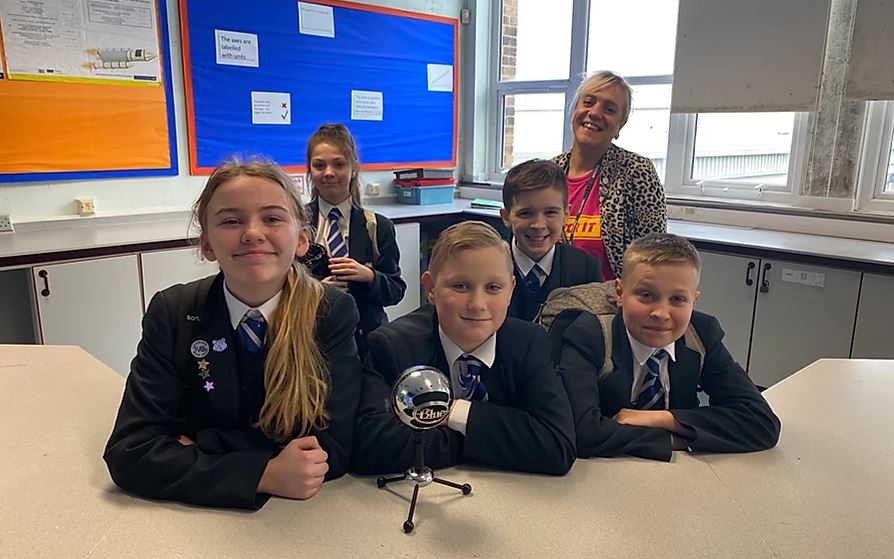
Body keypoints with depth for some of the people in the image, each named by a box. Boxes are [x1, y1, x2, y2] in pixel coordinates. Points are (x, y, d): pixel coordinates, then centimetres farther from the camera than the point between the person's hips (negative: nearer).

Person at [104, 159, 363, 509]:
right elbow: (130, 453, -14)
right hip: (202, 516, 1)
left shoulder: (334, 312, -11)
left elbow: (333, 448, -14)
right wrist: (264, 476, -26)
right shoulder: (171, 314, -8)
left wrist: (194, 443, -15)